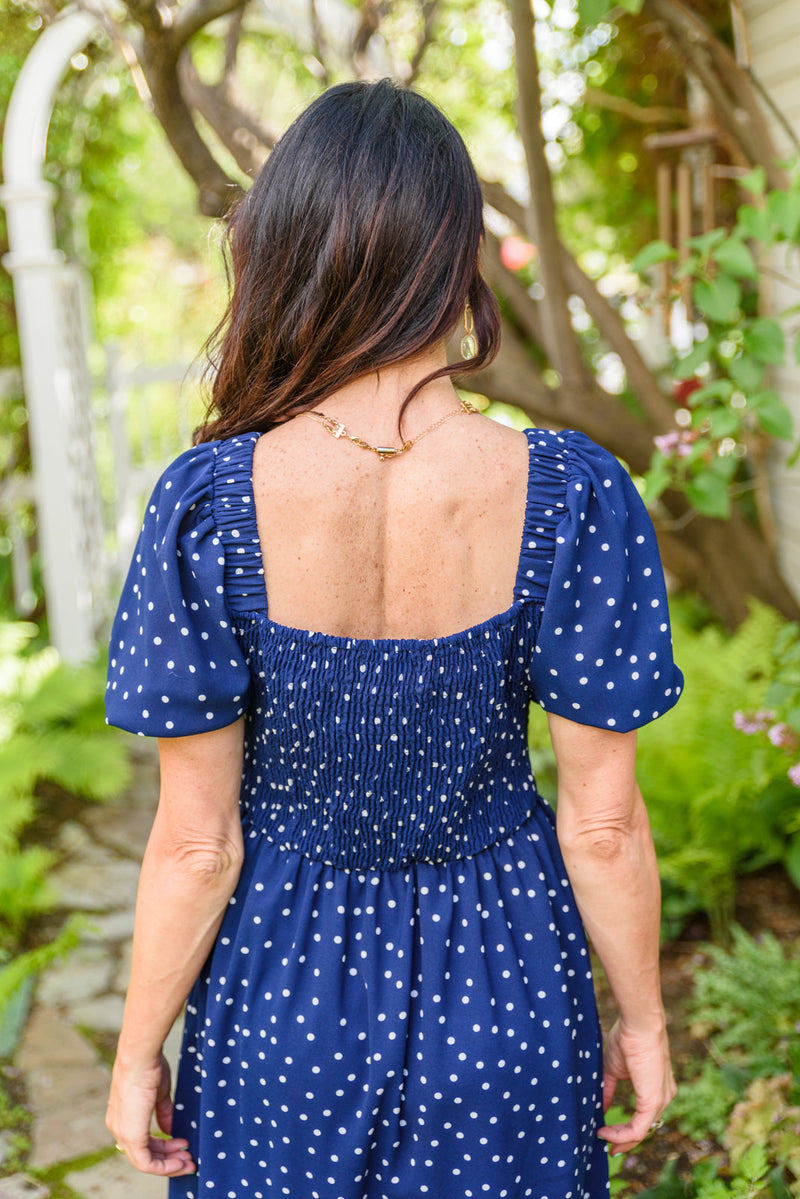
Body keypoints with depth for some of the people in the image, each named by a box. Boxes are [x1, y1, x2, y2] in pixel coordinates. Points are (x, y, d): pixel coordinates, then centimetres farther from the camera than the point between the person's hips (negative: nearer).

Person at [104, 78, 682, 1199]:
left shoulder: (207, 505, -21)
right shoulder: (572, 497, -20)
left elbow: (196, 842, -14)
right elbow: (604, 823, -12)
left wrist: (137, 1051, 2)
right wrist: (644, 1016, 5)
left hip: (281, 989, 0)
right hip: (502, 989, 1)